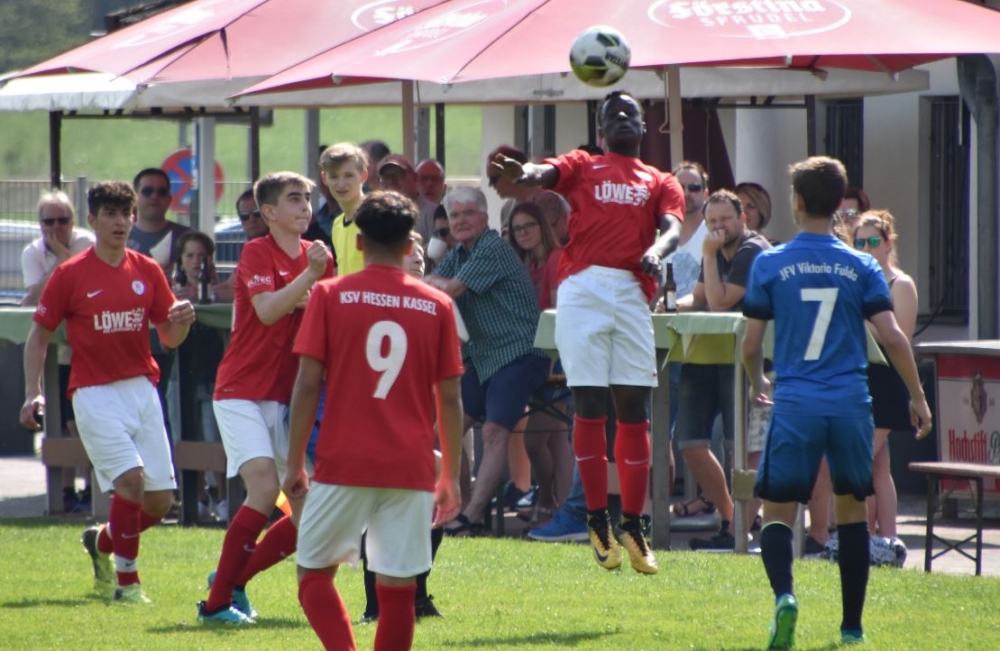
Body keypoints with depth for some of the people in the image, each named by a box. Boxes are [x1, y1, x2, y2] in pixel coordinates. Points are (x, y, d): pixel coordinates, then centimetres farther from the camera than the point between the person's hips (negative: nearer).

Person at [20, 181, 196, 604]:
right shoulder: (70, 275, -4)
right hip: (94, 392, -5)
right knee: (131, 477, -22)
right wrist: (33, 392, -7)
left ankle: (103, 541, 31)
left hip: (141, 389, 5)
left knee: (160, 500, 2)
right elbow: (39, 335, 2)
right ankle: (127, 582, -10)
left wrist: (181, 322, -12)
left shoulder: (148, 272, 7)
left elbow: (169, 338, 11)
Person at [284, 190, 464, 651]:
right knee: (398, 589, 5)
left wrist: (295, 463, 3)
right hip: (411, 470, 1)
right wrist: (451, 476, 15)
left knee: (314, 574, 9)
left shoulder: (330, 296, 0)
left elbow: (308, 384, -4)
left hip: (343, 464, -1)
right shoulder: (437, 306, 5)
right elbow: (449, 399, 7)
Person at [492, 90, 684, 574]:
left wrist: (656, 251, -23)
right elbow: (544, 174, -4)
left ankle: (632, 525, 6)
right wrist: (520, 173, -30)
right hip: (583, 287, -1)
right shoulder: (582, 166, 17)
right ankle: (598, 523, -1)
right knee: (589, 405, -5)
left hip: (632, 293, 2)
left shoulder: (661, 183, 20)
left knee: (633, 406, 1)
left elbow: (671, 226, 1)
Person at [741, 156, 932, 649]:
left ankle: (784, 595, -25)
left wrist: (757, 383, 25)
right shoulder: (861, 267, 3)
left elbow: (751, 345, 4)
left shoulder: (769, 265, 0)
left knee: (777, 512, 3)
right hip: (851, 404, 2)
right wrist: (918, 397, 8)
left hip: (794, 405, -2)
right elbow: (892, 338, -2)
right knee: (852, 509, 16)